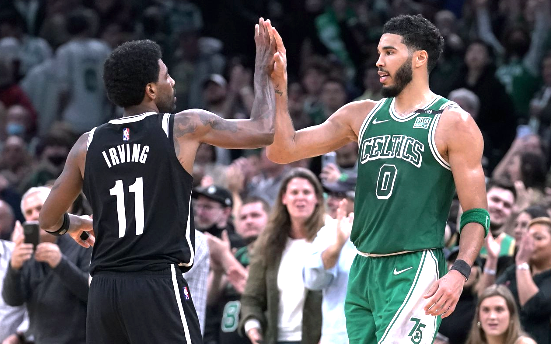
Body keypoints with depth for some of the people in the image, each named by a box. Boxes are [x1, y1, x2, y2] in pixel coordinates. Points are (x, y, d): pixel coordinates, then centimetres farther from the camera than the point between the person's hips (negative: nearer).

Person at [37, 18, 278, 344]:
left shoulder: (88, 144, 9)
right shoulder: (185, 128, -2)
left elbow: (49, 220, 15)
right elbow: (264, 131, 1)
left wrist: (72, 224, 40)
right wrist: (263, 71, 16)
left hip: (104, 289, 5)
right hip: (159, 284, -5)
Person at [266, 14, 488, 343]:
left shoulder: (453, 123, -3)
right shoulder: (361, 115, 13)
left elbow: (476, 214, -6)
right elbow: (283, 150, 10)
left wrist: (459, 273, -21)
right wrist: (278, 85, 0)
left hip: (413, 270, -6)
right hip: (363, 270, 6)